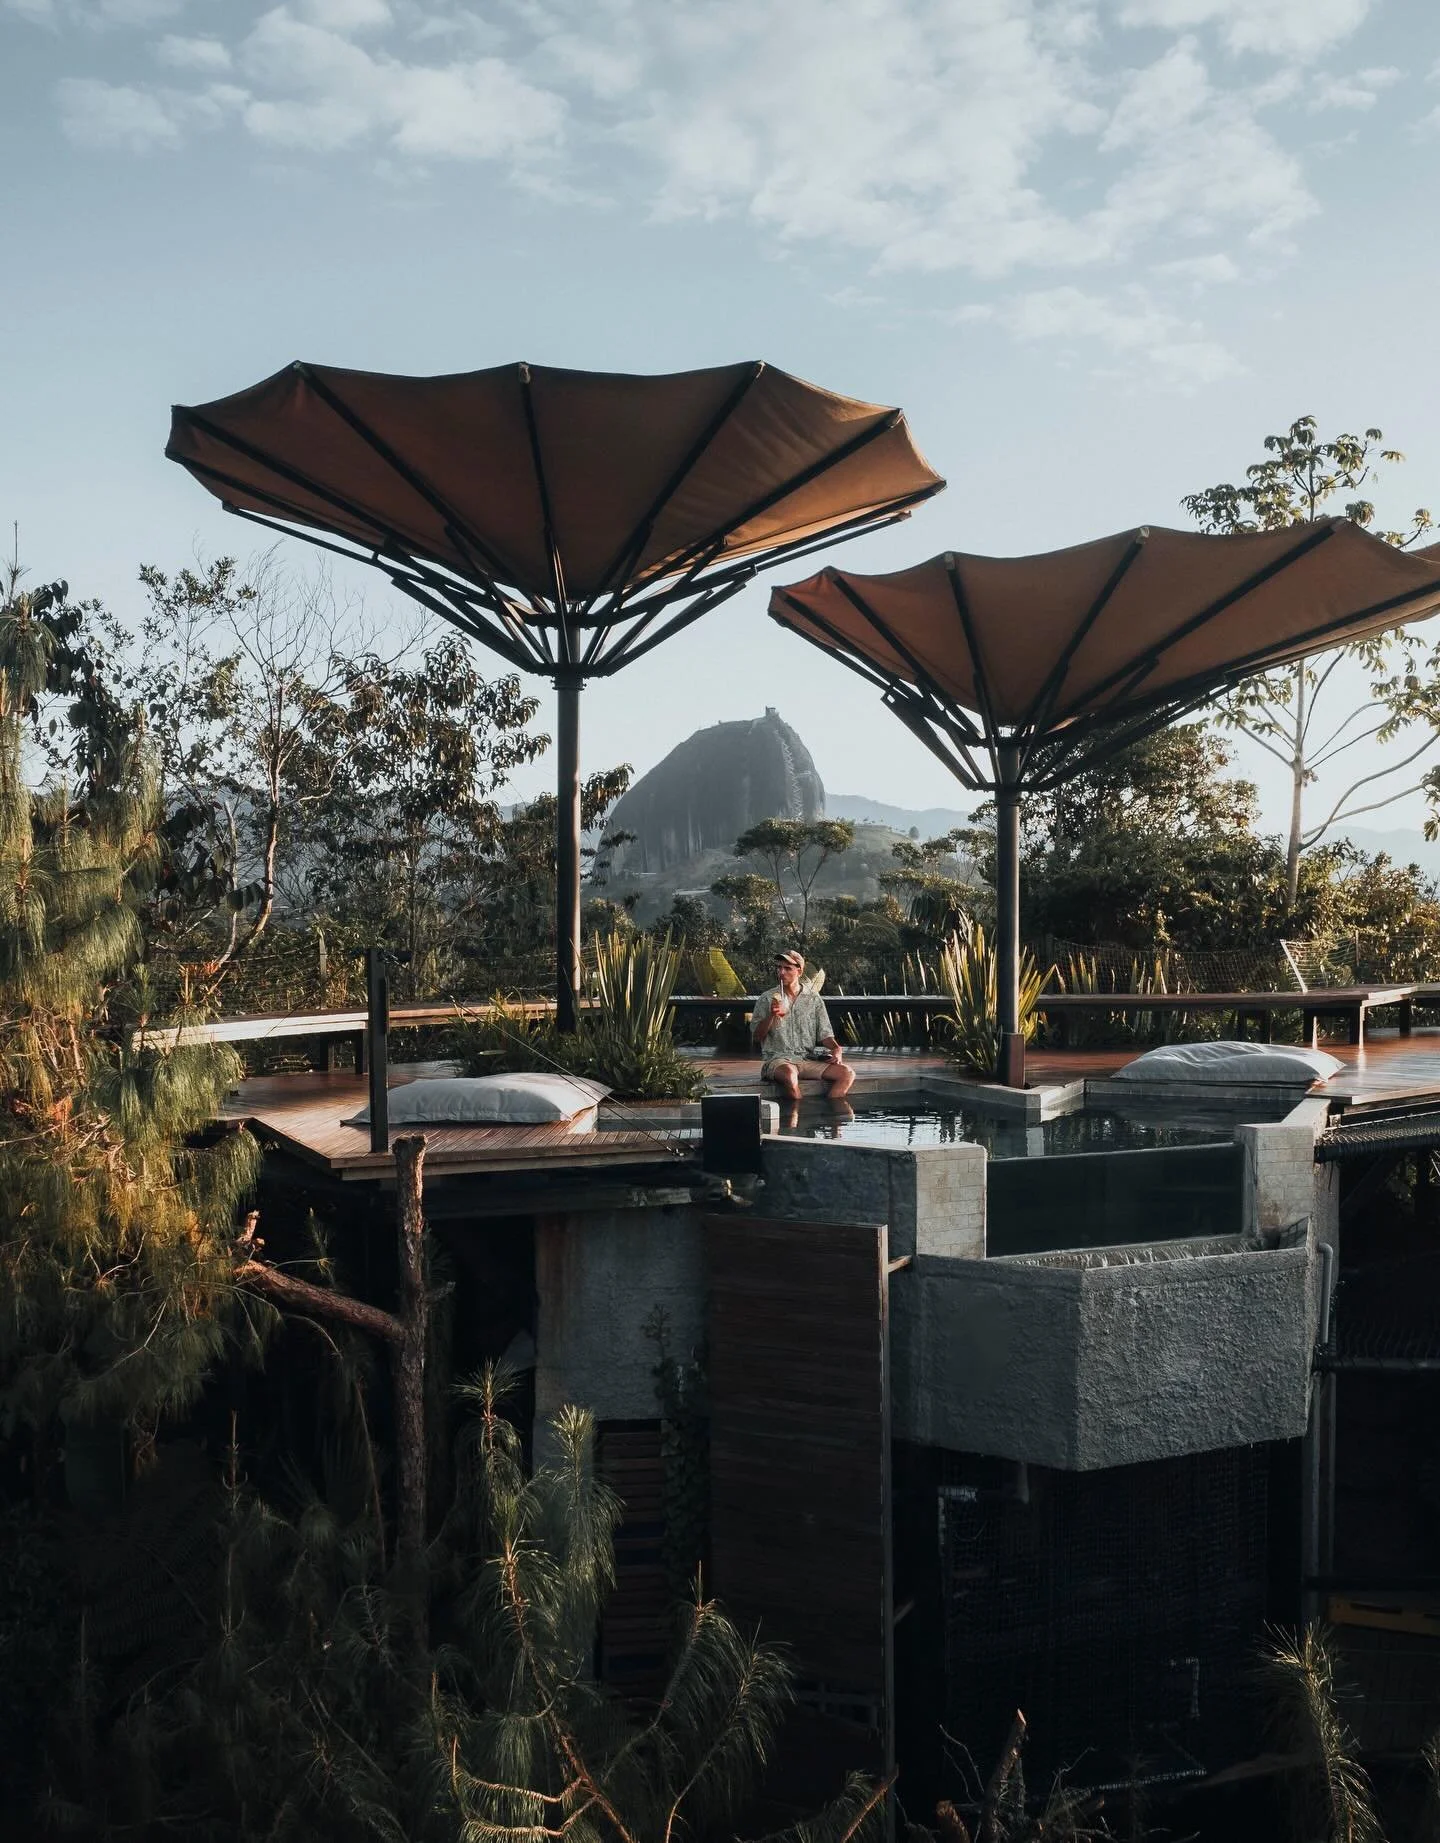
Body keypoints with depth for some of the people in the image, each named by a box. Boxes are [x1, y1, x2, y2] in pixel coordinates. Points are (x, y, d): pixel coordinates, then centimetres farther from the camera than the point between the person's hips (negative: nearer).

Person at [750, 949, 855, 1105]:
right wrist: (771, 1016, -12)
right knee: (790, 1074, -40)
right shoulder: (767, 999, 7)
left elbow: (825, 1034, 12)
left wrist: (836, 1049, -9)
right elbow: (757, 1036, 4)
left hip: (809, 1059, 3)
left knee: (847, 1073, -20)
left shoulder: (814, 999, 12)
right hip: (778, 1058, -3)